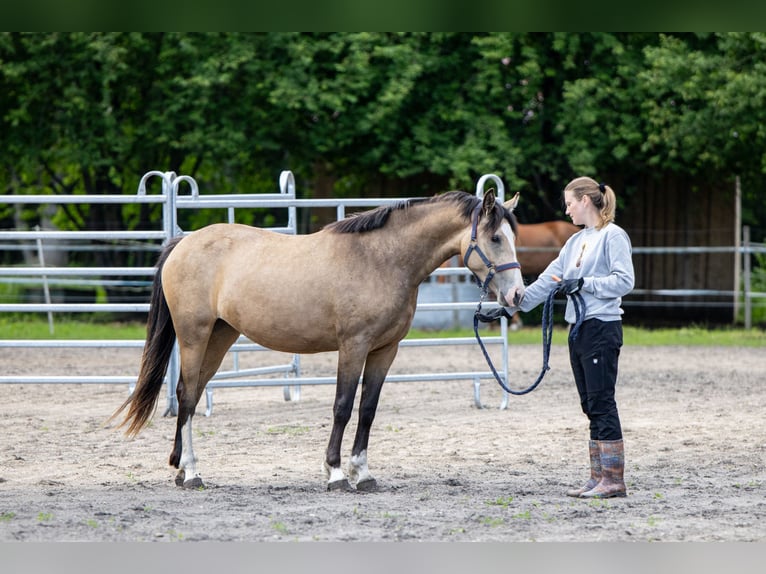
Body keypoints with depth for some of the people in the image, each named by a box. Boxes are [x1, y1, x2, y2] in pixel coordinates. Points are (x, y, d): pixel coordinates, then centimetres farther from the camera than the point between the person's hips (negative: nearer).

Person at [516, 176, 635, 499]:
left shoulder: (613, 236, -7)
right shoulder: (576, 241, 17)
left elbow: (624, 280, -16)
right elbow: (548, 281, 19)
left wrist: (584, 284, -18)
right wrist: (512, 306, 16)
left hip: (602, 328, -9)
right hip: (578, 330, 9)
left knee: (602, 402, -9)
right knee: (590, 406, 8)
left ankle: (614, 479, -8)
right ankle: (599, 477, 11)